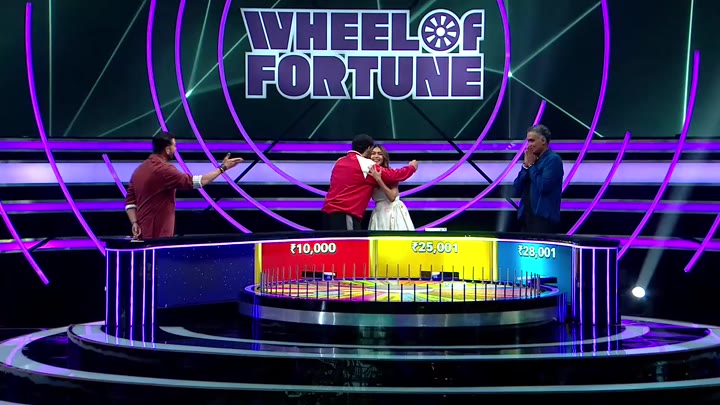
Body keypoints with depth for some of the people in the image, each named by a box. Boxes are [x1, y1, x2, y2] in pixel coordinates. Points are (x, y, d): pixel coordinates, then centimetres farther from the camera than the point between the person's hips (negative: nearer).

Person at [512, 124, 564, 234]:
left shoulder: (553, 159, -6)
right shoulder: (531, 160, 15)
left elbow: (543, 187, -19)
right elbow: (517, 191, 10)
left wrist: (531, 165, -7)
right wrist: (526, 166, 1)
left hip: (544, 218, -8)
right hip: (526, 217, 8)